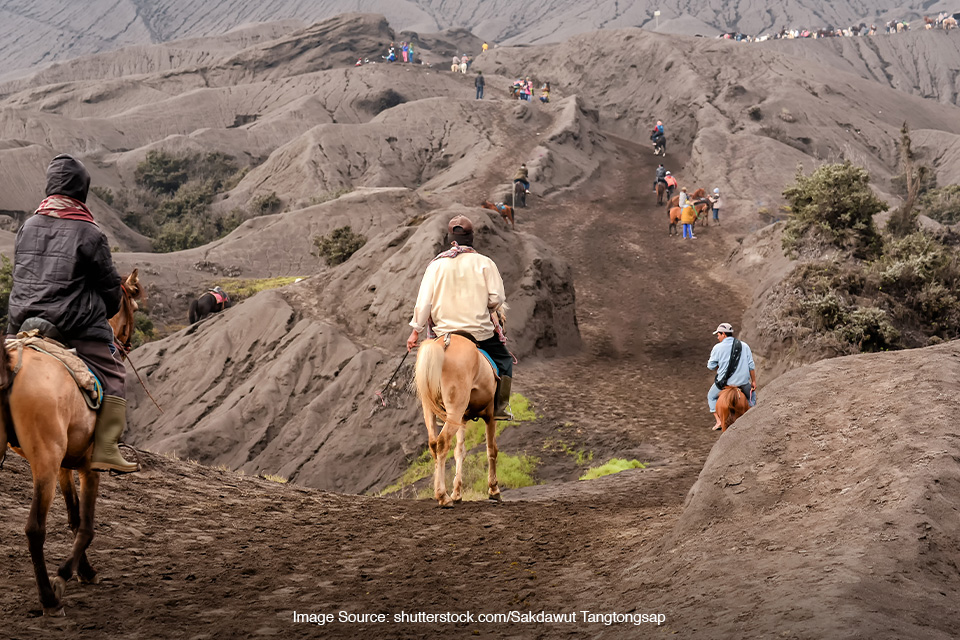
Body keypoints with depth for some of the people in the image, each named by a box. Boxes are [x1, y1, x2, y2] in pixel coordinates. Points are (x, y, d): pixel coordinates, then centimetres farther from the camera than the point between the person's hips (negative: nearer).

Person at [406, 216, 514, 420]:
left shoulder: (437, 264, 2)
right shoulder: (484, 263, -3)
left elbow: (424, 301, 0)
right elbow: (497, 298, -7)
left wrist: (416, 331, 7)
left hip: (444, 331, 2)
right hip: (480, 330, -2)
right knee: (504, 361, 17)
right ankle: (499, 408, 9)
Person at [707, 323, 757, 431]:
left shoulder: (718, 347, -6)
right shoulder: (744, 346, 3)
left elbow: (711, 366, -2)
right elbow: (751, 366, 4)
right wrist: (753, 381, 10)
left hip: (724, 382, -2)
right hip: (743, 381, 2)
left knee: (711, 396, 23)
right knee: (752, 395, 30)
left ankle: (718, 420, 11)